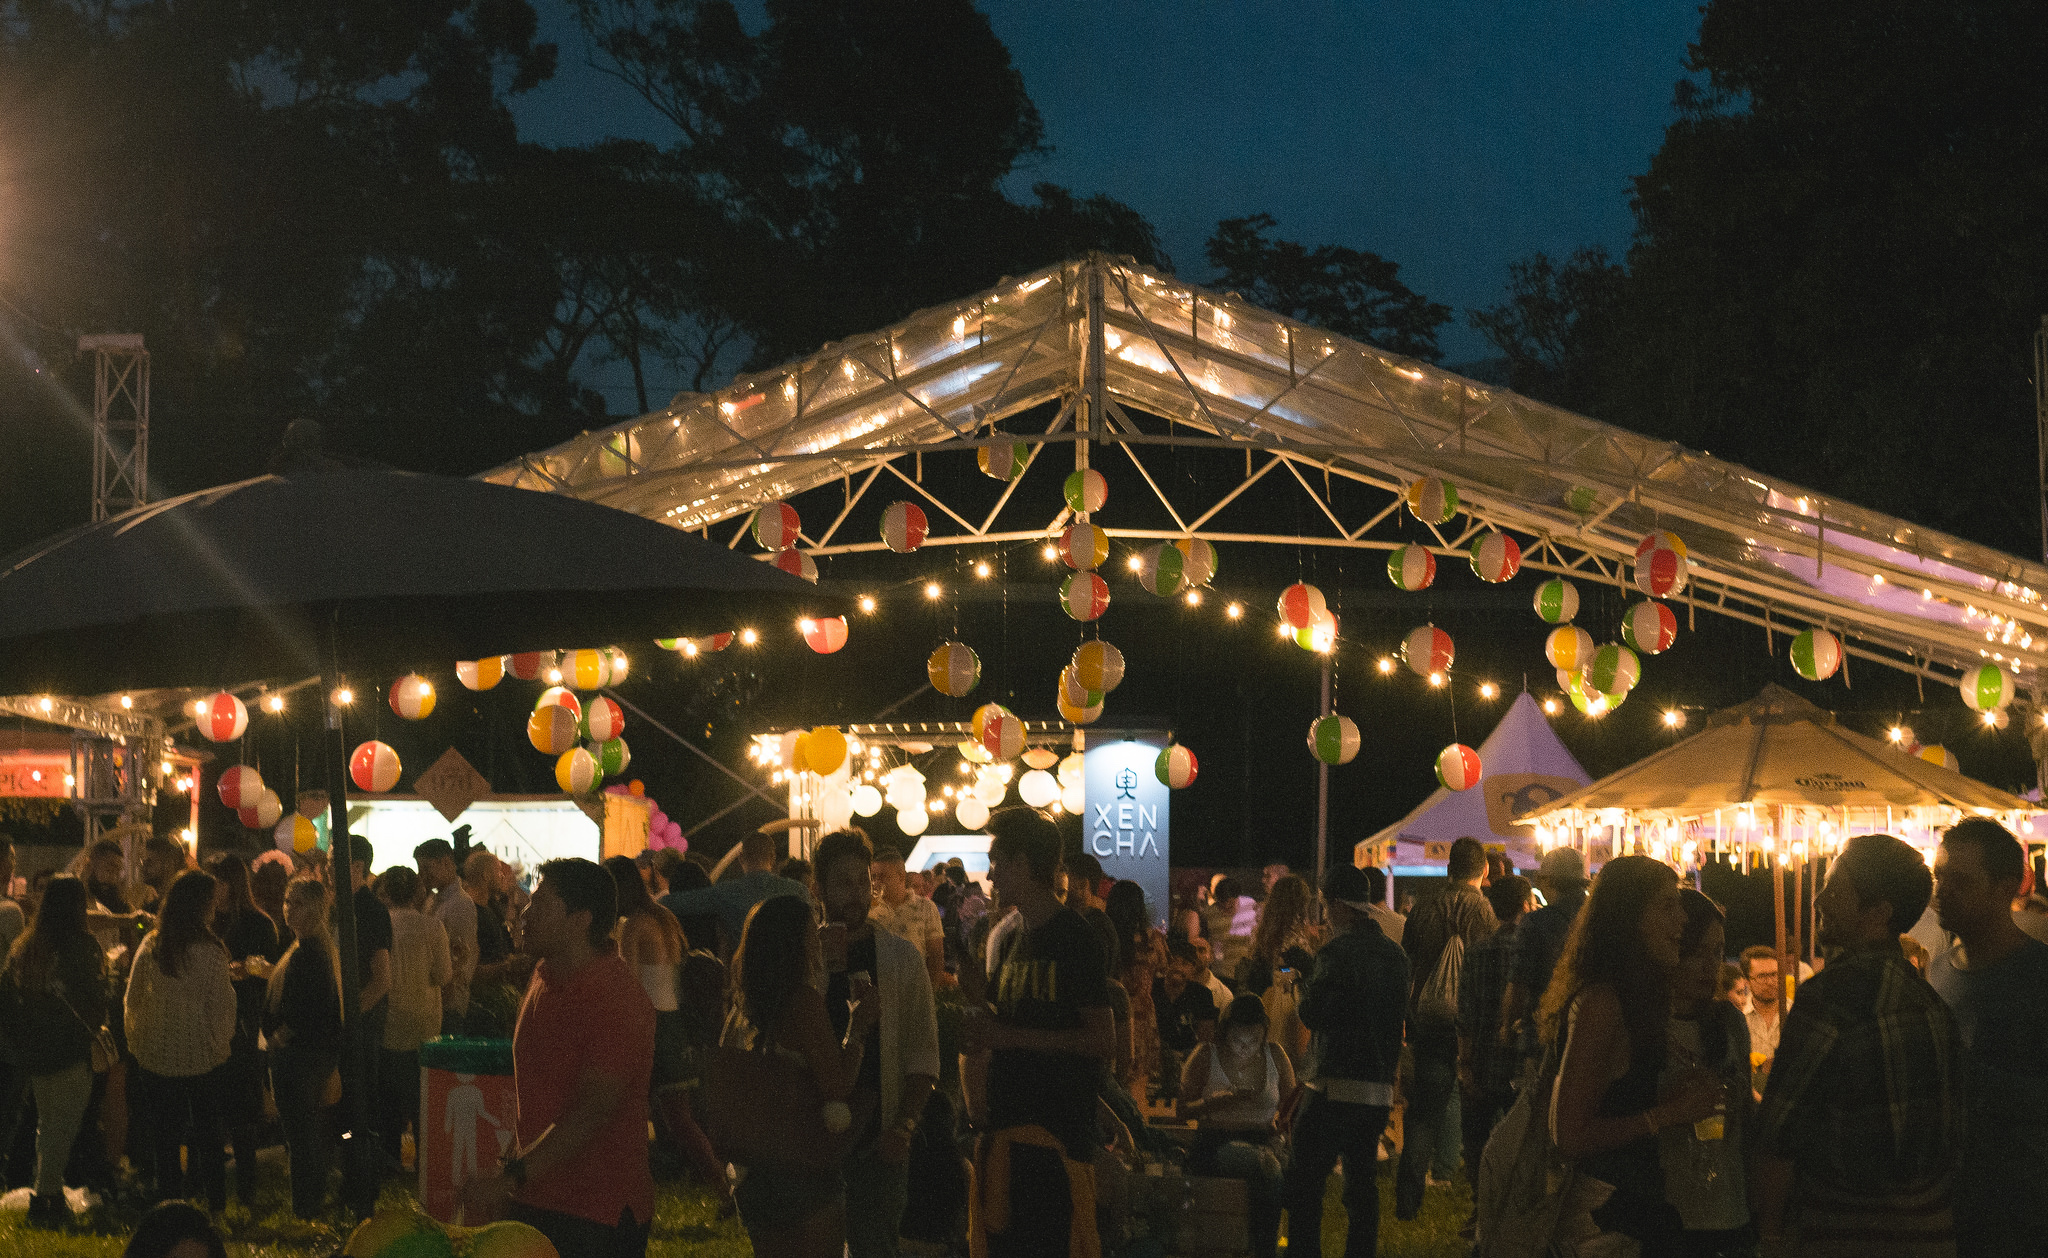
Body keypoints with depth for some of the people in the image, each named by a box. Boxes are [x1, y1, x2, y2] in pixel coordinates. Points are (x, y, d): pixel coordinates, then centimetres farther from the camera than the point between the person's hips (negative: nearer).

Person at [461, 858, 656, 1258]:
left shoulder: (617, 998, -19)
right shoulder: (544, 977, 10)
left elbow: (591, 1113, -25)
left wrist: (510, 1178, -27)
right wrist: (514, 1166, 16)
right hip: (536, 1202, 8)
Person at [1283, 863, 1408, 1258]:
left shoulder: (1336, 953, -13)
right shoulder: (1396, 955, 10)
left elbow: (1311, 1013, -11)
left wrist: (1306, 984, 6)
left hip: (1335, 1087, -7)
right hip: (1380, 1088, 7)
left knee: (1305, 1180, 0)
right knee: (1362, 1181, 13)